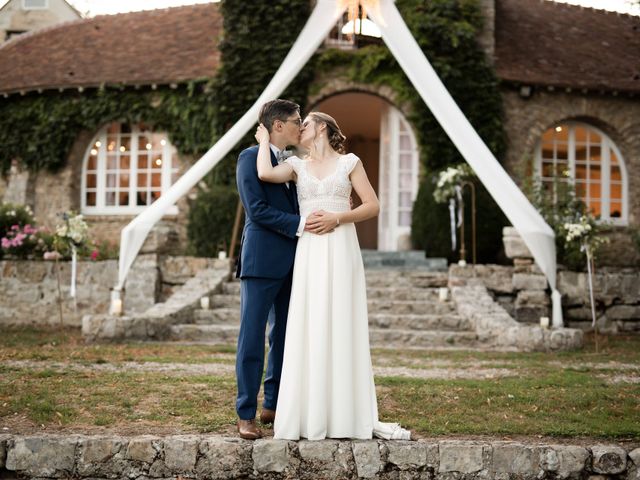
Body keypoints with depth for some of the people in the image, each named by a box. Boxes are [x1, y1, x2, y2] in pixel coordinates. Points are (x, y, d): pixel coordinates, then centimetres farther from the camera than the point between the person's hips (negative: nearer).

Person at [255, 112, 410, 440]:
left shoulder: (349, 162, 9)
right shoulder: (297, 166, 13)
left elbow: (373, 206, 2)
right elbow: (264, 174, -8)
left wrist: (336, 219, -9)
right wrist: (264, 140, 6)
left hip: (342, 251, -2)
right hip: (309, 253, 2)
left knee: (344, 330, -2)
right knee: (308, 333, -2)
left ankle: (358, 416, 1)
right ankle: (309, 416, 1)